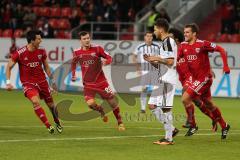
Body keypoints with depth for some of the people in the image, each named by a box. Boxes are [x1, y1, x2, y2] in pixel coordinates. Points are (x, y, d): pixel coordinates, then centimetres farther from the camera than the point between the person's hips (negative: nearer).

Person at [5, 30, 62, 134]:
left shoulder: (41, 51, -2)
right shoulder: (20, 53, -14)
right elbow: (9, 67, -5)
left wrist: (52, 81, 14)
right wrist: (8, 82, -14)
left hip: (42, 81, 4)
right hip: (28, 83, -4)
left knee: (51, 104, 10)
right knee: (36, 102, -26)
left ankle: (57, 123, 37)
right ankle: (48, 126, -18)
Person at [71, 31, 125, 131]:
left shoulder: (97, 49, -8)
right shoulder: (77, 53, -1)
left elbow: (109, 58, -2)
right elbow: (74, 63, 19)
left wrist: (106, 62, -24)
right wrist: (73, 74, 8)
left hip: (101, 81, -1)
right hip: (88, 84, 1)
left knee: (112, 101, 1)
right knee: (90, 103, -20)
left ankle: (120, 123, 20)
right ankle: (101, 111, 15)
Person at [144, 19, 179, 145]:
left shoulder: (168, 42, -11)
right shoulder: (165, 42, 20)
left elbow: (170, 61, -22)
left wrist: (157, 58, -12)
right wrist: (152, 61, 11)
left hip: (167, 80, -10)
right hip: (162, 80, 10)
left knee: (165, 108, -8)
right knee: (152, 105, 9)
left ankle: (168, 138, -4)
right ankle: (171, 129, 11)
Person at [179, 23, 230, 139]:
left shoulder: (202, 44, -15)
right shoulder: (183, 45, 5)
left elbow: (221, 50, -12)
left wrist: (225, 66, -19)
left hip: (204, 78, -7)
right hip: (195, 78, 7)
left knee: (185, 99, -15)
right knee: (209, 104, 16)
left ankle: (193, 125, -1)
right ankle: (224, 126, 32)